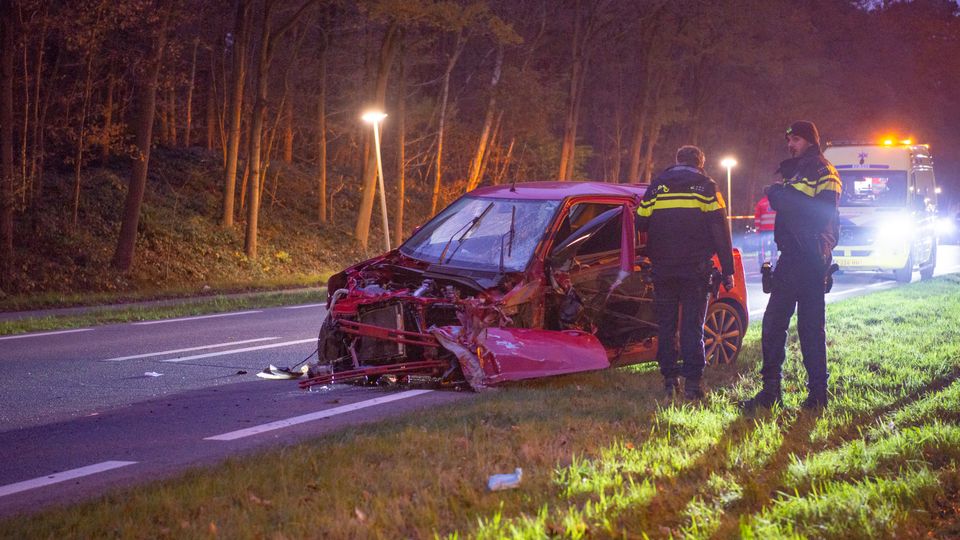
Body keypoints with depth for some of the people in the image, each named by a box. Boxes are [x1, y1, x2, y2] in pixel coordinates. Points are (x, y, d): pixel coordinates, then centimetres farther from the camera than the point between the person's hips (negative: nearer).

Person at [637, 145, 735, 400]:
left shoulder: (656, 186, 8)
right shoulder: (706, 186, 1)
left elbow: (641, 224, 8)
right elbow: (720, 230, -3)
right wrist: (727, 269, -2)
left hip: (663, 268, 2)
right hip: (695, 269, -2)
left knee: (666, 324, 9)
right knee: (692, 326, -1)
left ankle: (670, 379, 7)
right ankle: (692, 381, -6)